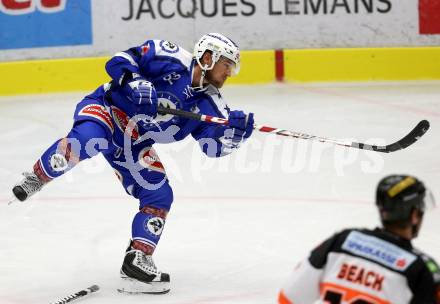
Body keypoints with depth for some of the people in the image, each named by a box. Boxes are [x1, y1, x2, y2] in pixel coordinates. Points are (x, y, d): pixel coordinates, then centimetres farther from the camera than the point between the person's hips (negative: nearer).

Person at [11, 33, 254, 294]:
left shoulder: (208, 104, 2)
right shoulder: (171, 59, -15)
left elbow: (216, 144, -3)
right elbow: (119, 61, -16)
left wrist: (236, 130, -22)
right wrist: (136, 85, -33)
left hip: (134, 144, 7)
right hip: (108, 110, -7)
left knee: (160, 195, -4)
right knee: (87, 138, -40)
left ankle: (137, 262, 5)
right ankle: (35, 179, -17)